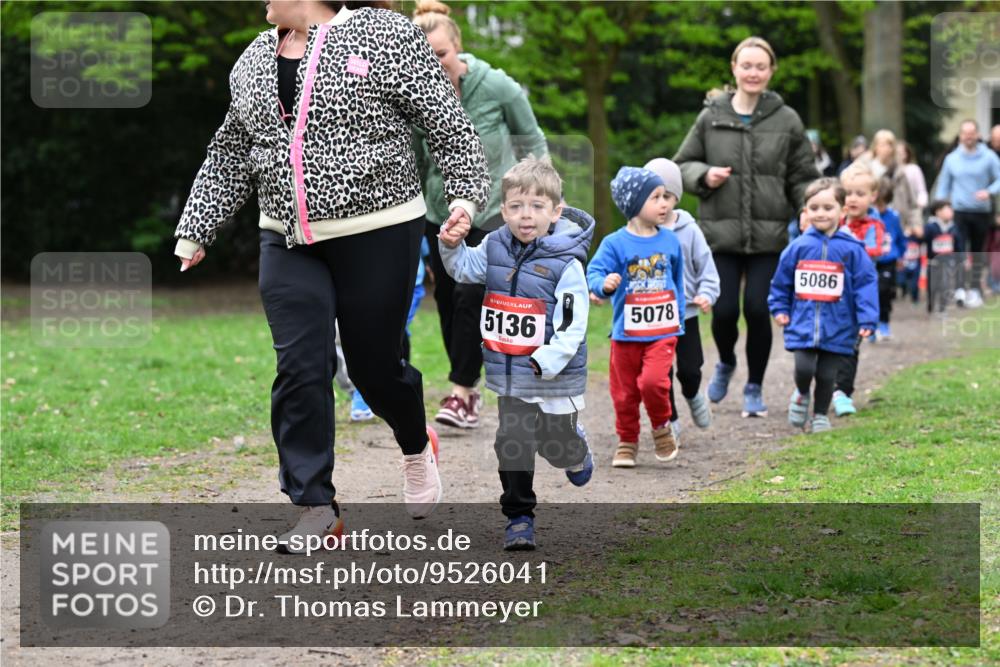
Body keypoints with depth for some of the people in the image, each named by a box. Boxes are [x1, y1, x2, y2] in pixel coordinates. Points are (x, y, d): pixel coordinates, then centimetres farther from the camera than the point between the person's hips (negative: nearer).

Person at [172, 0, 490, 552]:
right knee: (300, 367, -7)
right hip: (288, 243, 4)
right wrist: (194, 233, 16)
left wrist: (466, 193, -17)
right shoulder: (253, 62, 10)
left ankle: (417, 447, 38)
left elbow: (447, 124, -6)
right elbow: (231, 156, 18)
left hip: (379, 236, -4)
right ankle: (315, 505, 1)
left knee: (375, 365, 5)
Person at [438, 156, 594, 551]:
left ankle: (577, 457, 50)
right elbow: (464, 269, 15)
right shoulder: (496, 248, 0)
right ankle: (518, 516, 14)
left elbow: (572, 326, -18)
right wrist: (452, 246, -5)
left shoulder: (565, 263, -16)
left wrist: (547, 361, -27)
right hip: (509, 374, 4)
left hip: (556, 375, -4)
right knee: (512, 443, 2)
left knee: (557, 443, 13)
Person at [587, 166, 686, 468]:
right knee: (624, 392, 9)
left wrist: (679, 321, 18)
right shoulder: (615, 243, -9)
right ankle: (627, 441, 27)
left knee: (653, 381, -18)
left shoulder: (670, 241, 3)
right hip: (626, 332, -1)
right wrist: (604, 284, -39)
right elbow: (594, 273, -16)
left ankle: (662, 426, 8)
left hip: (663, 332, 1)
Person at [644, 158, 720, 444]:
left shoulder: (688, 230, -3)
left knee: (689, 369, 3)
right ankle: (670, 422, 19)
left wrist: (707, 294, -12)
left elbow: (705, 265, 2)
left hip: (686, 313, 0)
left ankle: (693, 395, 38)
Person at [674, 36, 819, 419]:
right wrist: (704, 176, -8)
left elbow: (802, 179, 7)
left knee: (758, 310, -4)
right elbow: (682, 165, 12)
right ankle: (726, 363, 31)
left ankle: (754, 388, 16)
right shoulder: (711, 118, 3)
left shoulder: (787, 120, 3)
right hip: (721, 232, 0)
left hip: (768, 234, 0)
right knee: (724, 310, -3)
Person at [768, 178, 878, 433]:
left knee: (826, 376, 7)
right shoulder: (798, 247, 2)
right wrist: (779, 309, 9)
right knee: (804, 368, -12)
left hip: (836, 328, -1)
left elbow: (865, 284, -5)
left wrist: (867, 320, -9)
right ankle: (801, 395, 21)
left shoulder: (851, 249, -5)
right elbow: (781, 282, 13)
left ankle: (820, 415, 29)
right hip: (802, 324, 1)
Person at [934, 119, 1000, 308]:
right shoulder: (952, 159, 6)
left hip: (981, 212, 0)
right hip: (959, 212, 0)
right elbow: (943, 186, 11)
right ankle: (960, 288, -16)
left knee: (978, 252, 9)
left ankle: (975, 289, 17)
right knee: (959, 251, -12)